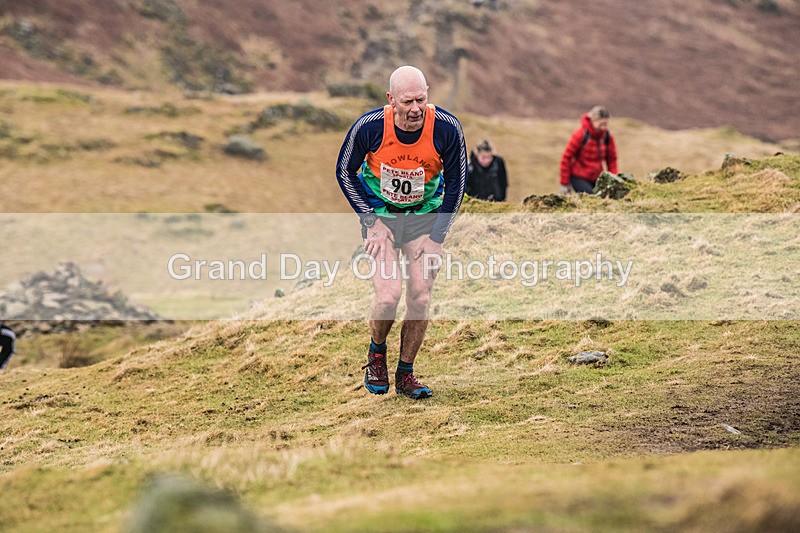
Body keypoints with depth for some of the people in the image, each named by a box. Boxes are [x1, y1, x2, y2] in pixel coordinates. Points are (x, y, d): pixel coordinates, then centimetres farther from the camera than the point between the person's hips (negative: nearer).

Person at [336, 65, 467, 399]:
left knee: (420, 299, -4)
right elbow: (345, 172, -5)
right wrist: (372, 222, -10)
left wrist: (436, 237, -8)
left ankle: (405, 374, 15)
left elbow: (456, 183, -6)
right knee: (388, 294, -17)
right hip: (380, 215, -1)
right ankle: (376, 353, 13)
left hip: (425, 216, 2)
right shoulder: (369, 127, -23)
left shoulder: (447, 128, -20)